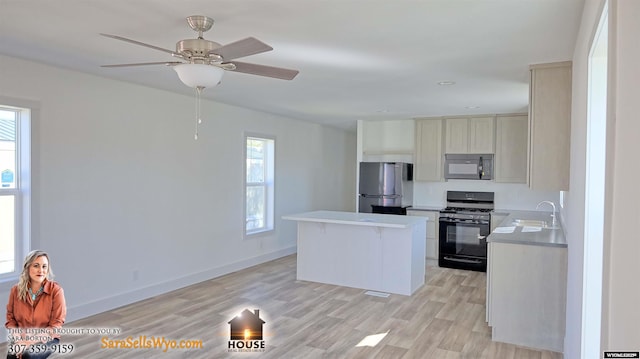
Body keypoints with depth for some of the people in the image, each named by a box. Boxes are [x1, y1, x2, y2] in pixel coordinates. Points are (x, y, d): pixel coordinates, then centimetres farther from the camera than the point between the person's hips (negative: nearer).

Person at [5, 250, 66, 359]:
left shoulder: (56, 290, -13)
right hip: (21, 338, 2)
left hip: (47, 339, -2)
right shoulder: (16, 290, -2)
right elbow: (10, 318, 6)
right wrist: (19, 340, -10)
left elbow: (56, 325, -12)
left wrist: (30, 342, -19)